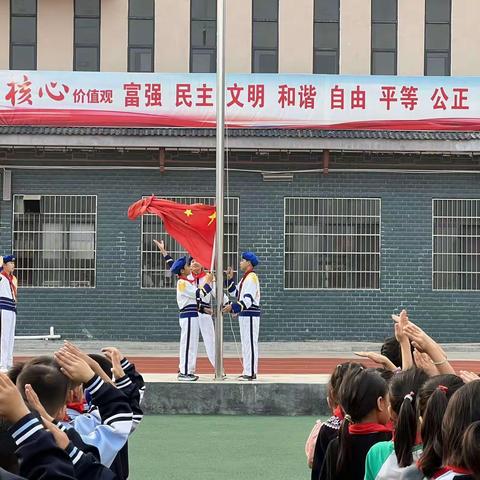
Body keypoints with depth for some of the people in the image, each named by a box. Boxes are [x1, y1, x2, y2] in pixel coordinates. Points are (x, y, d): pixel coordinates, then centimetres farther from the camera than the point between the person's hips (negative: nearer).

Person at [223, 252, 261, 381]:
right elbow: (235, 292, 21)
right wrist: (230, 278, 14)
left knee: (250, 343, -9)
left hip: (250, 315, -10)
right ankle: (248, 371, 18)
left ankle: (251, 373, -8)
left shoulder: (252, 278, -14)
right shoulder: (245, 278, 18)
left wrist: (232, 307, -25)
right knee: (246, 344, 13)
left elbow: (248, 300, -21)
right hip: (244, 314, 10)